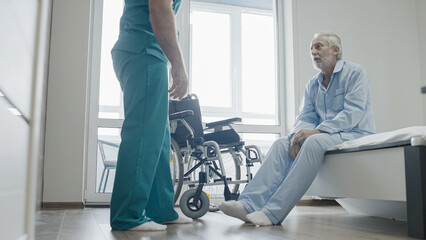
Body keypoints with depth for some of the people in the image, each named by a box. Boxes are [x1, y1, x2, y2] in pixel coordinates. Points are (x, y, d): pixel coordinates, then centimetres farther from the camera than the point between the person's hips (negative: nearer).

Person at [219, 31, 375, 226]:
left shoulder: (355, 72, 0)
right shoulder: (312, 85, 19)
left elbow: (353, 113, -13)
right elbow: (305, 117, 10)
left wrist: (316, 131, -24)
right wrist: (298, 134, -16)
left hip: (354, 135, -6)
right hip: (323, 136, 6)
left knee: (314, 142, -35)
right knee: (281, 144, -18)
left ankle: (273, 212, -41)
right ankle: (249, 204, -34)